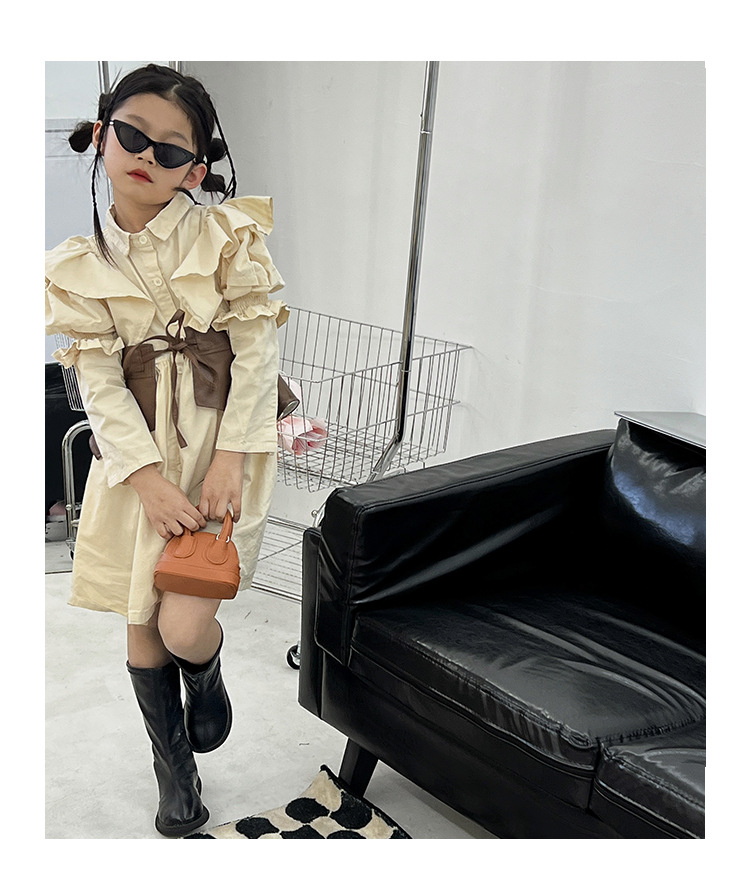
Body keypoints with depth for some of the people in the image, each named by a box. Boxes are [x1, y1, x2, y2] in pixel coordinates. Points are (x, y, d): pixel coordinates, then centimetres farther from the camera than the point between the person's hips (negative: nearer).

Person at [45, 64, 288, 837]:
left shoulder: (228, 236, -5)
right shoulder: (78, 268, 1)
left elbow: (257, 349, -7)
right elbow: (99, 381, -4)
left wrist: (230, 456, -15)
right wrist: (148, 477, -15)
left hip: (222, 438, -3)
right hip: (137, 452, 3)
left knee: (184, 623, -14)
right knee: (140, 619, 10)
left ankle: (207, 679, 26)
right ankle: (174, 767, 34)